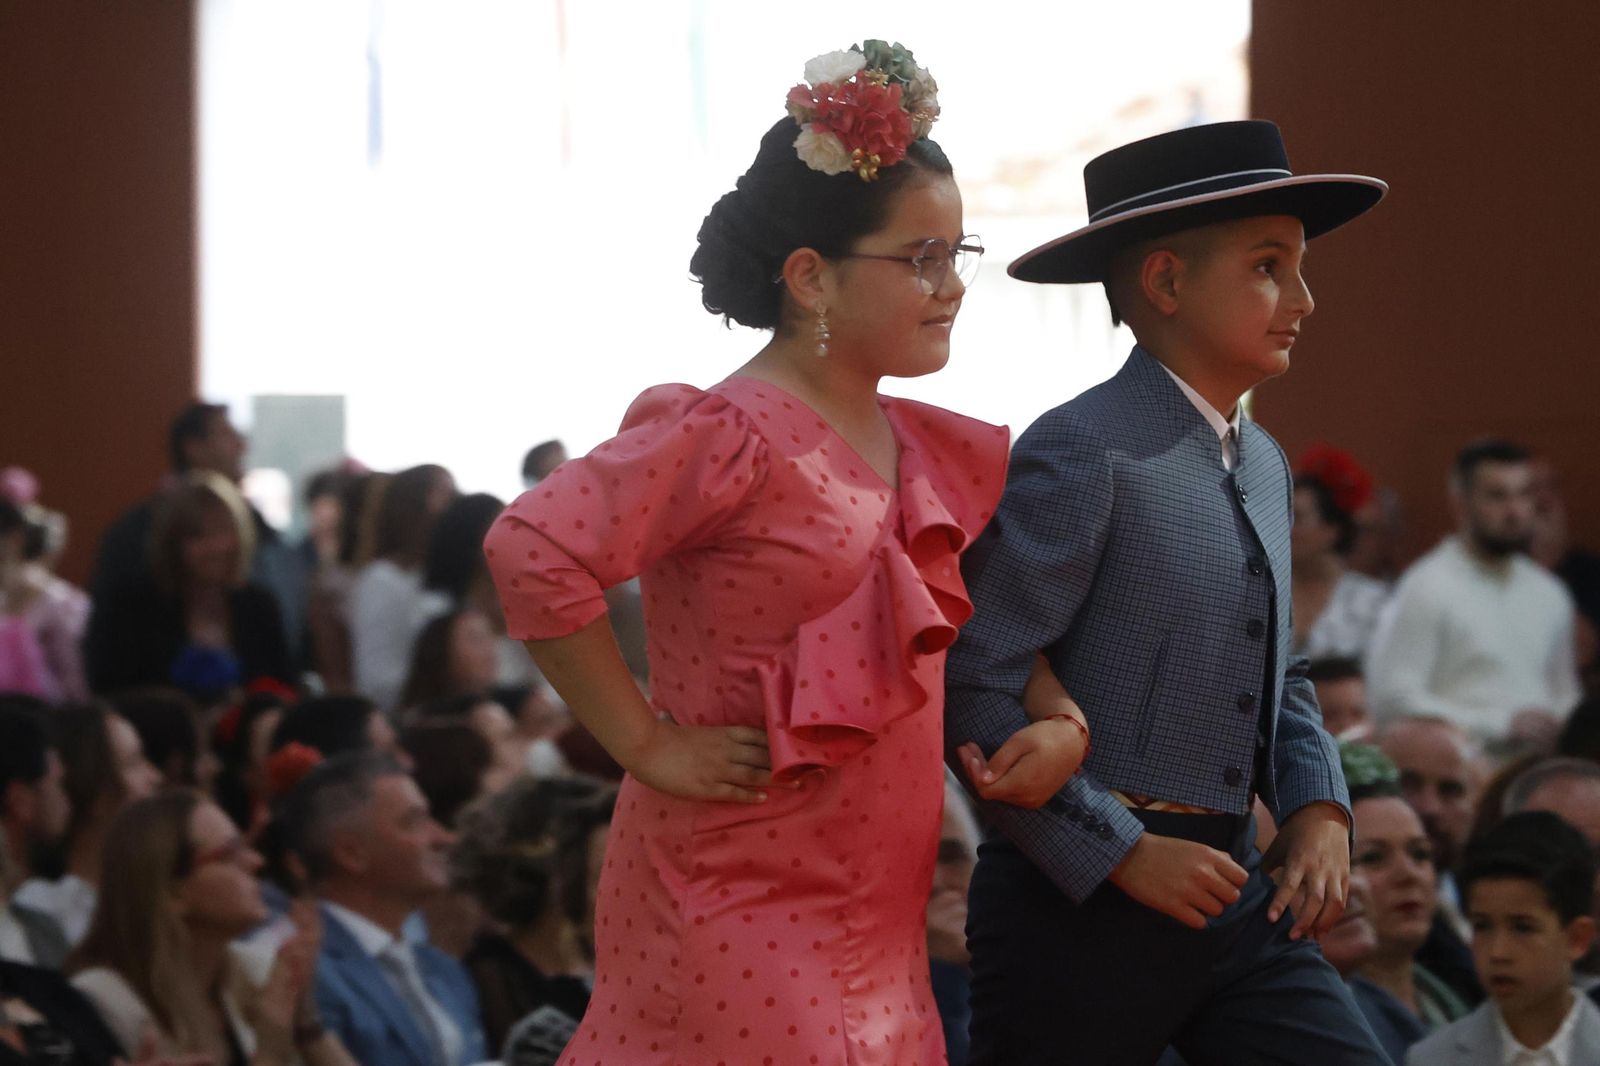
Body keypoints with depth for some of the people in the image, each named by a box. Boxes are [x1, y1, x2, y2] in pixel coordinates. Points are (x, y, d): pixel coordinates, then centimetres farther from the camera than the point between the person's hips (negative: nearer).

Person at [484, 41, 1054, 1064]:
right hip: (742, 896, -8)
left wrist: (1061, 715, 1)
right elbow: (533, 550, -24)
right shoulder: (731, 435, -14)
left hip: (870, 918, 8)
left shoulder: (922, 447, 11)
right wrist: (646, 745, -19)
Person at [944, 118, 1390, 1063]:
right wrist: (1122, 854, -17)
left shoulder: (1265, 466, 16)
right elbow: (973, 693, -18)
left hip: (1233, 888, 8)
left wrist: (1319, 810, 7)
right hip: (1081, 902, -7)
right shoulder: (1084, 454, -12)